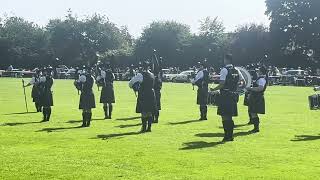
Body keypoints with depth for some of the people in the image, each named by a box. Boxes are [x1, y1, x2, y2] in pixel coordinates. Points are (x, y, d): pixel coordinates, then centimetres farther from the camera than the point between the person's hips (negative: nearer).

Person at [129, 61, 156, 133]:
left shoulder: (141, 74, -11)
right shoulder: (152, 75, 9)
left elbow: (131, 83, -11)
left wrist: (135, 87, 10)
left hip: (143, 95, -6)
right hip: (151, 95, 6)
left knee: (144, 113, -2)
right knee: (150, 112, 10)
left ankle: (144, 128, -1)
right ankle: (149, 127, 12)